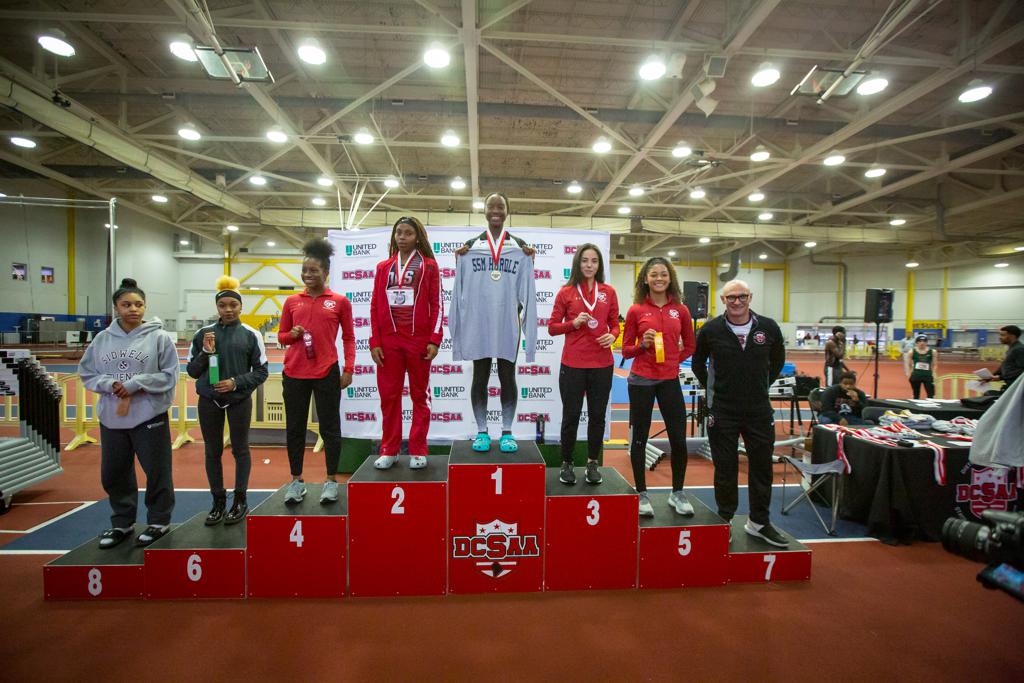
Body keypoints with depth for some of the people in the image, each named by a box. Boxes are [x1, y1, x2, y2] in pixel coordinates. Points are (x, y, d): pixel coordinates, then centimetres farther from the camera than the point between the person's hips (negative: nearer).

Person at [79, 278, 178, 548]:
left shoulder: (159, 337, -7)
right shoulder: (103, 339, 4)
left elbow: (170, 375, -9)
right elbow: (86, 373, 8)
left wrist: (135, 384, -16)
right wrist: (110, 384, -10)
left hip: (150, 417, -4)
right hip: (111, 418, 4)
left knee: (157, 472, 5)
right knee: (113, 474, 15)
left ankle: (159, 520, 24)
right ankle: (121, 522, 34)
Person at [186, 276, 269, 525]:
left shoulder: (251, 335, -4)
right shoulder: (203, 333, 3)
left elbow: (261, 371, -2)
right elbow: (192, 371, 6)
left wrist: (236, 382, -15)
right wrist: (205, 352, -11)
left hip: (239, 400, -2)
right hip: (209, 401, 2)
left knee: (240, 449, 9)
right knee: (213, 451, 11)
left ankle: (240, 501, 24)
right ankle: (218, 501, 26)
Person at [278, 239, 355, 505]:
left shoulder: (340, 301, 1)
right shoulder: (292, 301, 8)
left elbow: (348, 338, 5)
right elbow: (281, 336, 15)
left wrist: (348, 369, -3)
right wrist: (292, 335, -8)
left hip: (327, 373, -3)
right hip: (294, 374, 3)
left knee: (329, 427, 5)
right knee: (294, 427, 10)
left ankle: (331, 481, 18)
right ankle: (296, 480, 25)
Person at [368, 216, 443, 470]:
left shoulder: (429, 266, 3)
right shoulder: (383, 267, 11)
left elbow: (436, 305, -1)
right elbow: (375, 306, 9)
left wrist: (434, 340, -8)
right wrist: (374, 342, 1)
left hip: (419, 341, -2)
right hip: (388, 342, 3)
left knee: (420, 395, 5)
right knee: (388, 395, 6)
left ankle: (418, 451, 15)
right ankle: (389, 450, 19)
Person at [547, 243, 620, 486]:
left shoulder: (608, 292, 5)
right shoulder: (566, 292, 0)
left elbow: (615, 324, 11)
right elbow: (552, 327, 1)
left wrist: (612, 336, -10)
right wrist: (574, 323, -16)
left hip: (602, 365, 2)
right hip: (573, 365, -2)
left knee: (597, 416, 11)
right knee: (571, 416, 7)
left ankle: (592, 463, 27)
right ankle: (566, 464, 24)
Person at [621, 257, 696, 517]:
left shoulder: (680, 310, 4)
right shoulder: (636, 310, -2)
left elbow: (690, 346, 15)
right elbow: (626, 349, 2)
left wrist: (673, 360, 2)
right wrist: (643, 344, -16)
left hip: (670, 380, 2)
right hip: (641, 381, -2)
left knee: (679, 439, 5)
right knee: (639, 438, 6)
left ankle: (677, 494, 26)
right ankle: (642, 495, 22)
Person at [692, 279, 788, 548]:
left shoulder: (768, 327, -1)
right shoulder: (711, 329, -5)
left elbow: (777, 360, 16)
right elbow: (698, 363, 9)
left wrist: (763, 385, 12)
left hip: (759, 411, 2)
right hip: (722, 412, -2)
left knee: (762, 466, 11)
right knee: (725, 469, 7)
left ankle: (759, 522, 29)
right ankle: (725, 521, 24)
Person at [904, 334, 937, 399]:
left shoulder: (933, 352, 3)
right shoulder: (911, 352, 1)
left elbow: (935, 365, 7)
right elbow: (908, 365, 5)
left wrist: (934, 375, -3)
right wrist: (908, 374, -4)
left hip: (928, 375, 0)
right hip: (915, 375, 0)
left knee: (930, 395, -6)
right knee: (916, 395, 10)